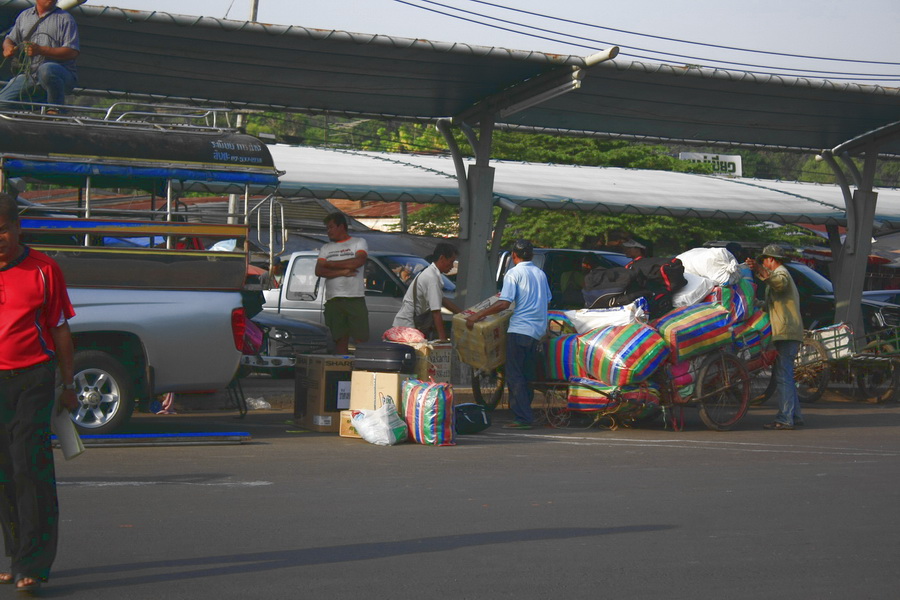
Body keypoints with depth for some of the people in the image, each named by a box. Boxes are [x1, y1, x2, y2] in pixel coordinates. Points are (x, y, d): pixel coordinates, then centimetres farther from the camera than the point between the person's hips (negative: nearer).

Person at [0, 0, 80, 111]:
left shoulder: (65, 18, 1)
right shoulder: (24, 16, 17)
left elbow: (73, 52, -10)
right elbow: (10, 39, 28)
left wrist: (41, 50, -20)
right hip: (29, 76, 4)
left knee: (46, 69, -41)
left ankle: (57, 108, -20)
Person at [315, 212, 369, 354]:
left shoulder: (359, 242, 9)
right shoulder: (326, 248, 19)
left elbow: (358, 261, -11)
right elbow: (319, 271, 5)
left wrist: (331, 264, -2)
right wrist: (342, 272, -8)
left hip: (356, 298, -3)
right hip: (333, 300, 3)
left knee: (361, 339, -9)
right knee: (340, 340, 1)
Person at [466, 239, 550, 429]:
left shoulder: (514, 273, -8)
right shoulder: (540, 273, 14)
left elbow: (504, 303, -17)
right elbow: (547, 300, 23)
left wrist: (477, 316, -14)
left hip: (520, 329, -7)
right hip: (538, 330, 7)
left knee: (515, 375, -5)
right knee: (527, 375, 14)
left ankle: (522, 418, -10)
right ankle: (526, 412, 16)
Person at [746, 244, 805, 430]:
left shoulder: (781, 272, -5)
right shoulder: (778, 274, 28)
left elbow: (779, 283, -33)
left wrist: (760, 270, -46)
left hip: (785, 332, -11)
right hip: (789, 333, 11)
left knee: (783, 376, -14)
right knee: (785, 376, 14)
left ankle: (785, 419, -17)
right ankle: (795, 416, 17)